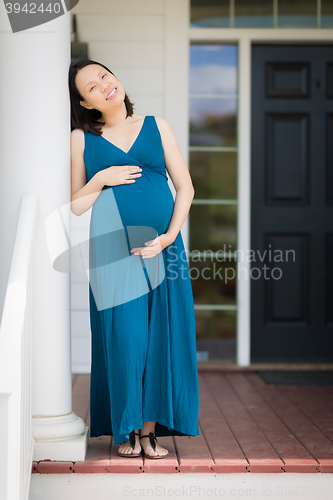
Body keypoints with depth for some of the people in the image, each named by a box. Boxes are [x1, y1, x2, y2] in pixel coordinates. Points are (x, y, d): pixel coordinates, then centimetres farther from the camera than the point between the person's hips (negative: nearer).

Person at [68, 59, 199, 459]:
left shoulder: (156, 126, 12)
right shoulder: (82, 139, 9)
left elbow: (185, 188, 8)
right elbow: (74, 205, 9)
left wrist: (169, 236, -6)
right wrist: (101, 179, -8)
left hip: (161, 246, 2)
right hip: (112, 248, -1)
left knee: (161, 334, -1)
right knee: (123, 335, -4)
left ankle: (151, 429, 7)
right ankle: (127, 430, 8)